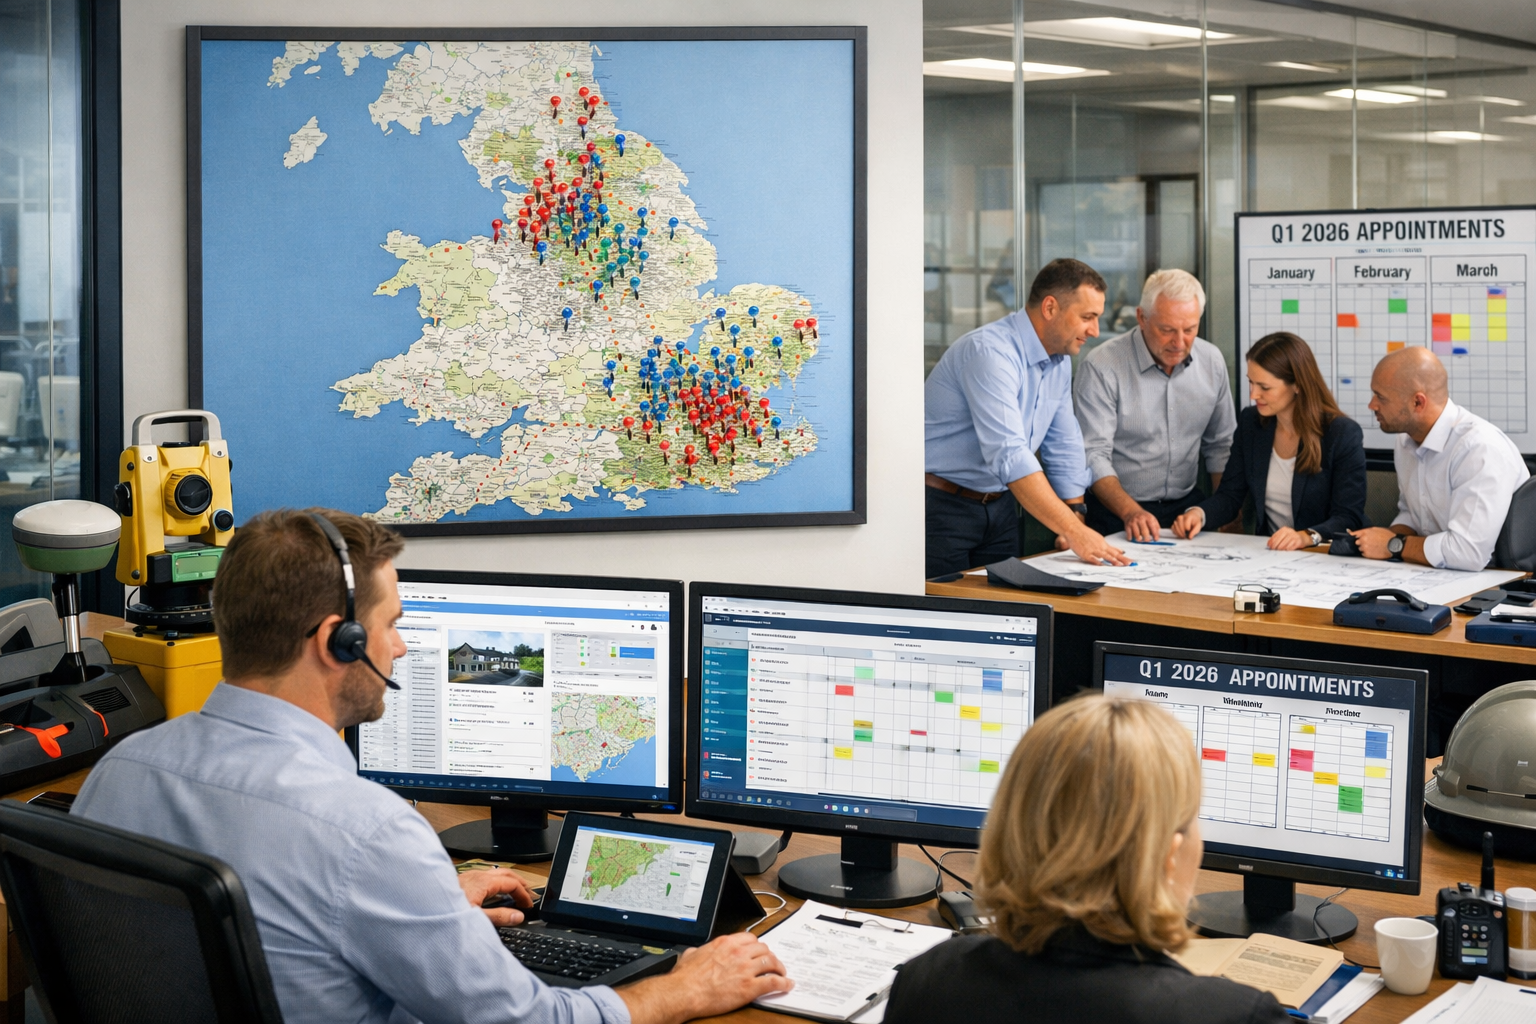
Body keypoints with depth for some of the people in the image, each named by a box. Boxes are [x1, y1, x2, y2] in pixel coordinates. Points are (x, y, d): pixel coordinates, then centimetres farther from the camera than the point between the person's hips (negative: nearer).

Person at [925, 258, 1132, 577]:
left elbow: (1064, 448, 15)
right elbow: (1008, 454, -33)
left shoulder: (1060, 360, 6)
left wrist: (1076, 517, 2)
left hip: (1000, 505, 8)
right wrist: (1073, 531, -36)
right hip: (941, 503, -8)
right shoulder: (990, 352, -23)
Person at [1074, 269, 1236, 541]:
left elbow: (1220, 446, 17)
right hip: (1116, 513, -4)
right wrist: (1131, 512, -27)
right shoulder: (1101, 367, -10)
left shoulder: (1212, 361, 7)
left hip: (1187, 505, 5)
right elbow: (1093, 454, -13)